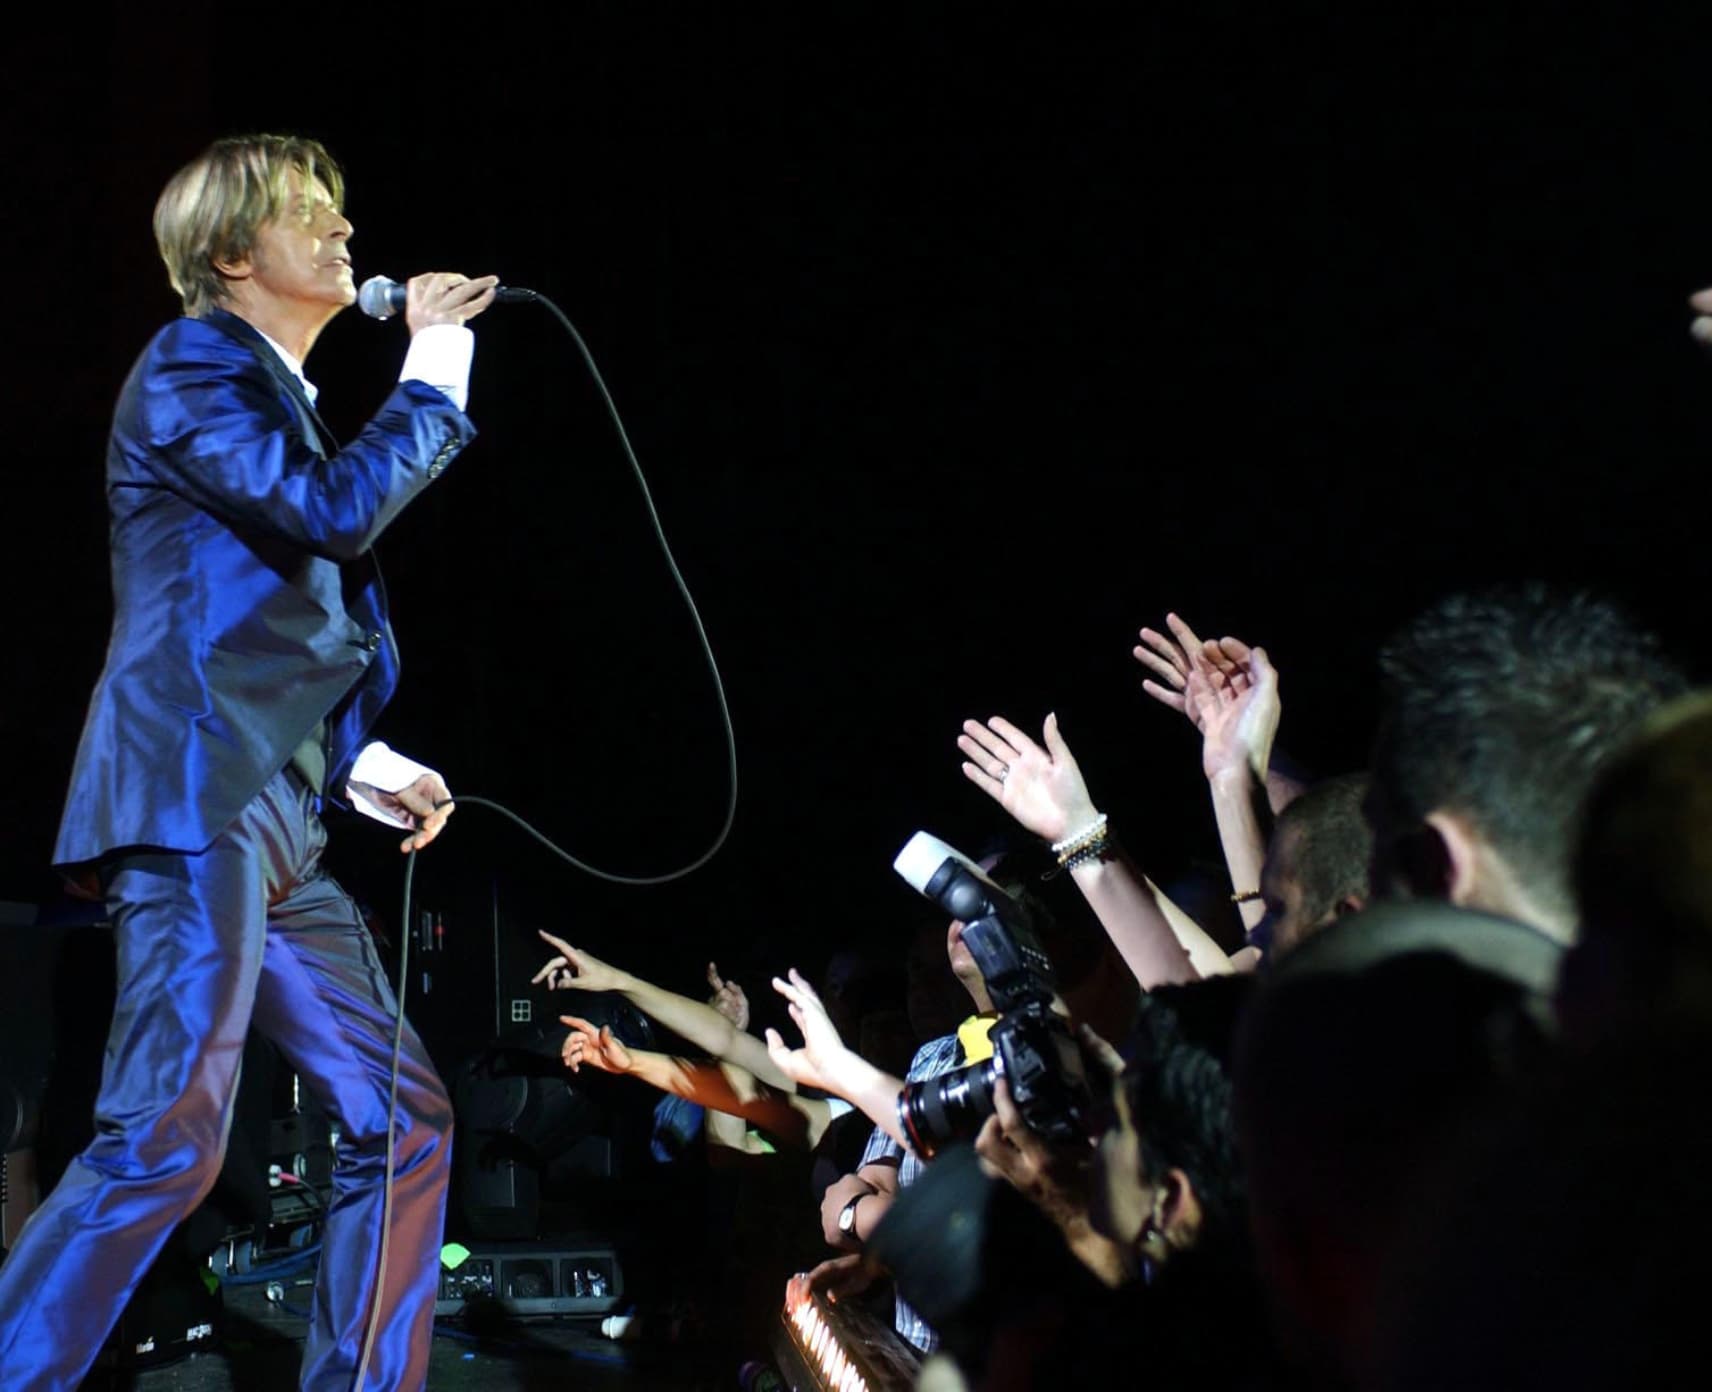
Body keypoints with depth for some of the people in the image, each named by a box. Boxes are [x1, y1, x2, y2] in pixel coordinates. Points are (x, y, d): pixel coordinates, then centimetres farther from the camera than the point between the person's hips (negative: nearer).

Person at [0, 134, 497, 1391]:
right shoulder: (192, 365, -2)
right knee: (168, 1138, -18)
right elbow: (335, 508, -16)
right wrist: (433, 379, -4)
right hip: (192, 800, -10)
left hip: (271, 826, 10)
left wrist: (355, 758, 20)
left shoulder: (278, 397, 26)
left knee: (404, 1124, 7)